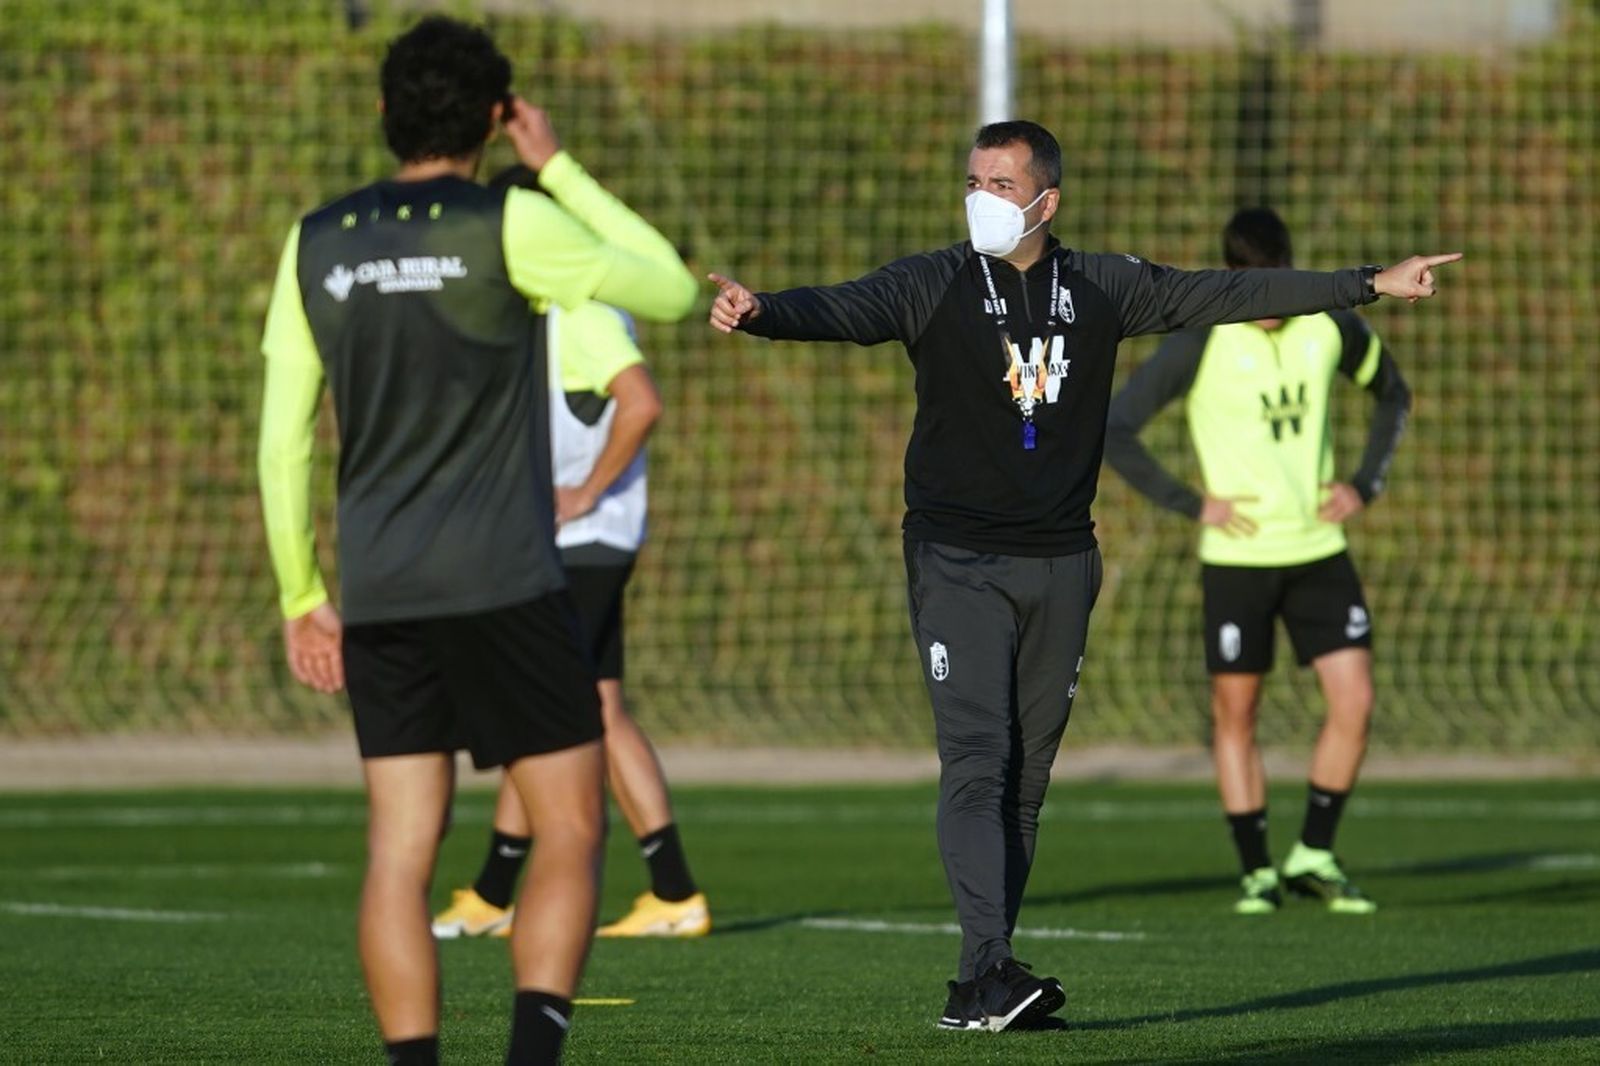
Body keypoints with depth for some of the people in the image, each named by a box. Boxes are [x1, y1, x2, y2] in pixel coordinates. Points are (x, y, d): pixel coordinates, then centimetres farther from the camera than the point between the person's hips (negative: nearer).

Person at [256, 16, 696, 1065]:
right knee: (571, 831, 2)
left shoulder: (316, 244, 6)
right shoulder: (511, 225, -8)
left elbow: (283, 439, 7)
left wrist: (302, 598, 15)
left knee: (401, 850, 4)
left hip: (379, 595, 4)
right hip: (504, 584, -4)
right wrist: (561, 168, 11)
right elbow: (671, 290, 5)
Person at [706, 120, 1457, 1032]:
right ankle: (990, 971, -22)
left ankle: (980, 989, 7)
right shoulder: (934, 286, -2)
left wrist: (1371, 284, 9)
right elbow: (840, 310, -18)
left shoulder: (1103, 289, 6)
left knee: (1027, 776, 4)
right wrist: (760, 311, -40)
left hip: (1061, 563, 3)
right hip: (958, 562, -3)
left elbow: (1234, 295, 10)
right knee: (976, 759, -15)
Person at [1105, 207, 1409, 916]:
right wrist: (1191, 505, -12)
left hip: (1319, 551, 3)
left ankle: (1314, 856, 9)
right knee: (1235, 716, 1)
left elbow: (1392, 395, 19)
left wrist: (1365, 485, 6)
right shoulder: (1200, 345, -13)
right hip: (1237, 558, -3)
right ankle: (1257, 872, 11)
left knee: (1354, 703, -6)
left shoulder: (1332, 329, -1)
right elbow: (1113, 432, -13)